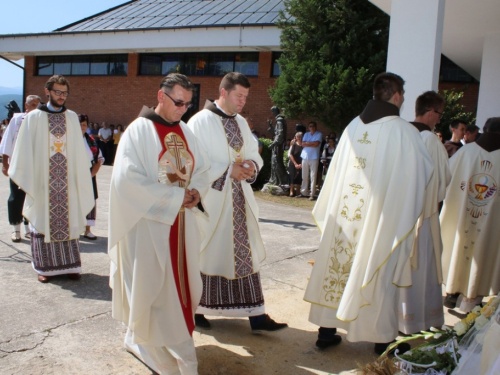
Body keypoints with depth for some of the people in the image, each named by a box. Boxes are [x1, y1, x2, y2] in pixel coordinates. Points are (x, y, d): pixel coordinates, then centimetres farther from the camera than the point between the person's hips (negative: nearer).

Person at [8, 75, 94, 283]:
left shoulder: (72, 117, 7)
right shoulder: (34, 117, 1)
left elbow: (78, 150, 7)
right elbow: (26, 151, 0)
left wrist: (80, 178, 2)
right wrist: (28, 179, -6)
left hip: (67, 180, 2)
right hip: (43, 180, -2)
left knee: (68, 220, 5)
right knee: (43, 220, 4)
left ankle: (69, 264, 14)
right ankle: (45, 266, 13)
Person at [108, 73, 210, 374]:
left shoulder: (185, 132, 9)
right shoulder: (139, 131, -11)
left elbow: (202, 169, 13)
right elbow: (128, 180, -19)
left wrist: (196, 191, -10)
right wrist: (175, 196, -19)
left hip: (181, 224, 7)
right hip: (148, 224, -6)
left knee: (180, 288, 11)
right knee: (151, 289, 3)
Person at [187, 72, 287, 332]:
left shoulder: (241, 123, 13)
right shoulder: (201, 122, -9)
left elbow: (254, 153, 17)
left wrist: (252, 165, -6)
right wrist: (228, 170, -20)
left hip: (239, 200, 6)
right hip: (211, 200, -6)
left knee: (245, 255, 6)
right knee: (206, 254, 5)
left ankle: (256, 315, 10)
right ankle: (196, 310, 23)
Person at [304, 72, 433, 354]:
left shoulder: (353, 126, 3)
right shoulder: (403, 131, -11)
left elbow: (337, 171, 8)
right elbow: (425, 171, 0)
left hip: (345, 212, 4)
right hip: (383, 214, -4)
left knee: (339, 263, 11)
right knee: (378, 272, 6)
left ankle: (327, 331, 20)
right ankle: (383, 339, 20)